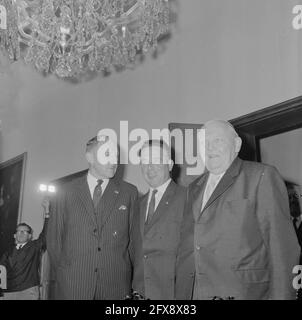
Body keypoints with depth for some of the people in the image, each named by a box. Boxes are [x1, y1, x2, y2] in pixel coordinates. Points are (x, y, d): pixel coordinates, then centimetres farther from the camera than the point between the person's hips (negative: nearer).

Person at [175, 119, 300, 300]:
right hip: (198, 292, 5)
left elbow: (281, 243, -9)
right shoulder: (195, 188, 16)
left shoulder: (262, 176, -3)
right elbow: (188, 246, 13)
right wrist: (182, 293, 7)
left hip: (245, 292, -5)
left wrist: (281, 295, -14)